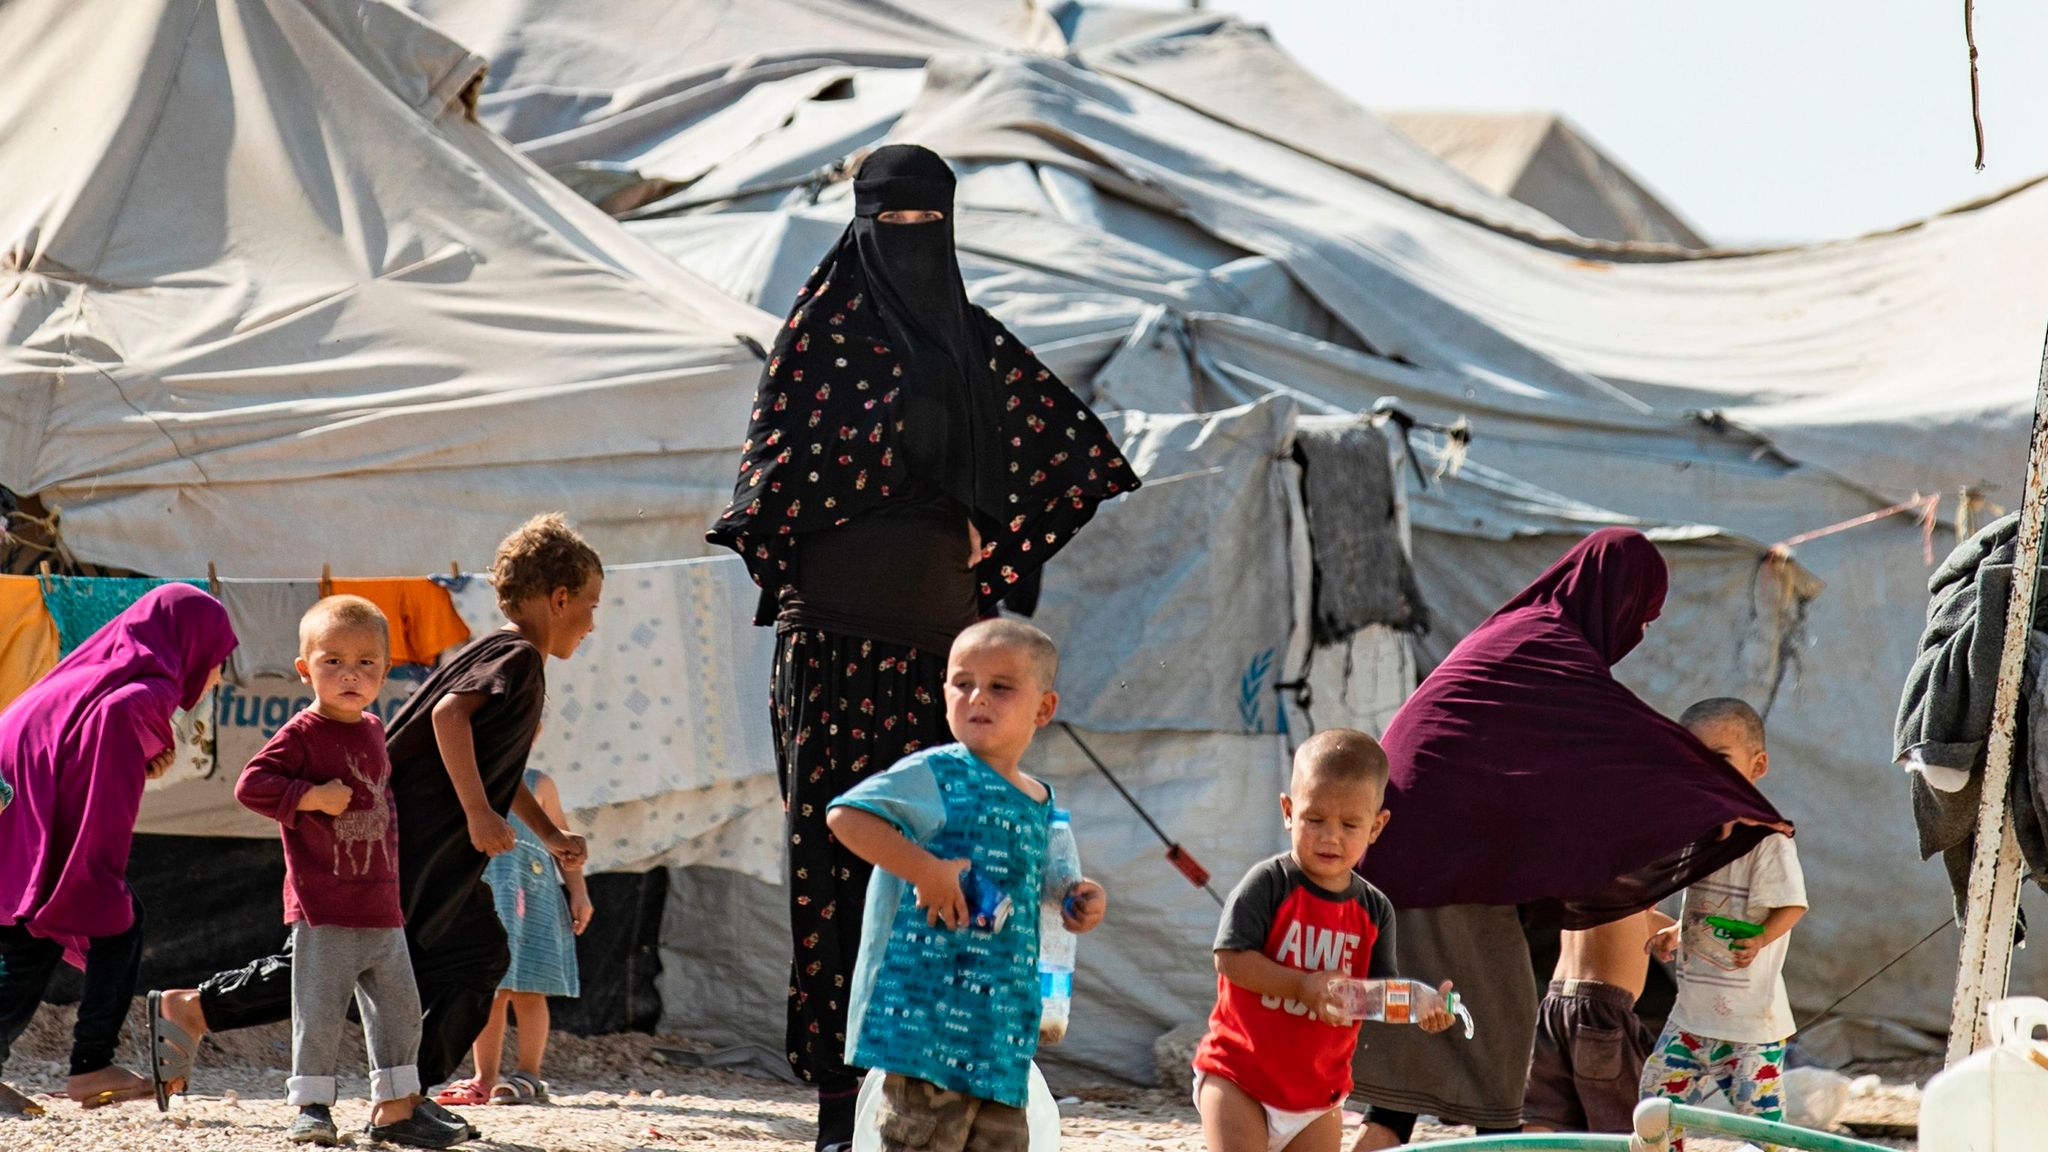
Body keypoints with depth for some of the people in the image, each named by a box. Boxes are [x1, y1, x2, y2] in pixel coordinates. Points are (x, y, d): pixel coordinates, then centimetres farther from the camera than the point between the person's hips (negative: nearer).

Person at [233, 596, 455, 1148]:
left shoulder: (373, 731, 12)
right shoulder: (302, 734, -10)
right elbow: (251, 786, -18)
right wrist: (312, 797, -23)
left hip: (381, 909, 7)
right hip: (322, 908, -7)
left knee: (399, 1009, 10)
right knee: (320, 1010, -4)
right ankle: (310, 1107, 5)